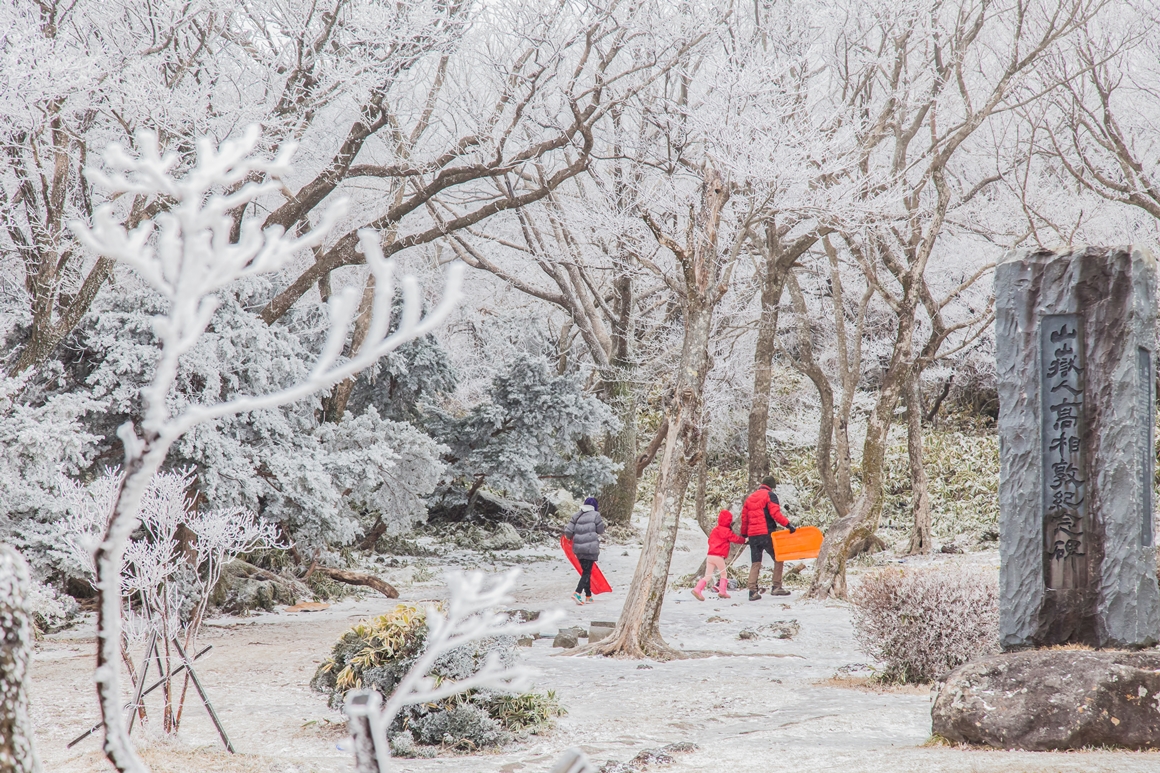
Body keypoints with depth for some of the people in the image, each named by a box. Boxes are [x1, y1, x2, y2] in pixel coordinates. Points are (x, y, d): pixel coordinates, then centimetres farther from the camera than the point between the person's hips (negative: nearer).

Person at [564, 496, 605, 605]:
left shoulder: (577, 516, 6)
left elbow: (568, 532, 1)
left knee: (586, 571, 15)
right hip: (591, 547, -5)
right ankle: (577, 593, -23)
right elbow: (601, 531, -1)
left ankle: (588, 596, 18)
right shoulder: (595, 515, -5)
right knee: (587, 572, -4)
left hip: (578, 548, 5)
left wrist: (571, 537, 21)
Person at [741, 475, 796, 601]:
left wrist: (744, 534, 28)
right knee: (778, 559, 5)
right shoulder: (770, 496, -1)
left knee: (755, 563, 7)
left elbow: (744, 517, 20)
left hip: (753, 535, 6)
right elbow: (775, 513, -14)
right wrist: (788, 524, -17)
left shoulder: (750, 498, 18)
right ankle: (776, 587, -2)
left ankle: (752, 591, -2)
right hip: (766, 534, -6)